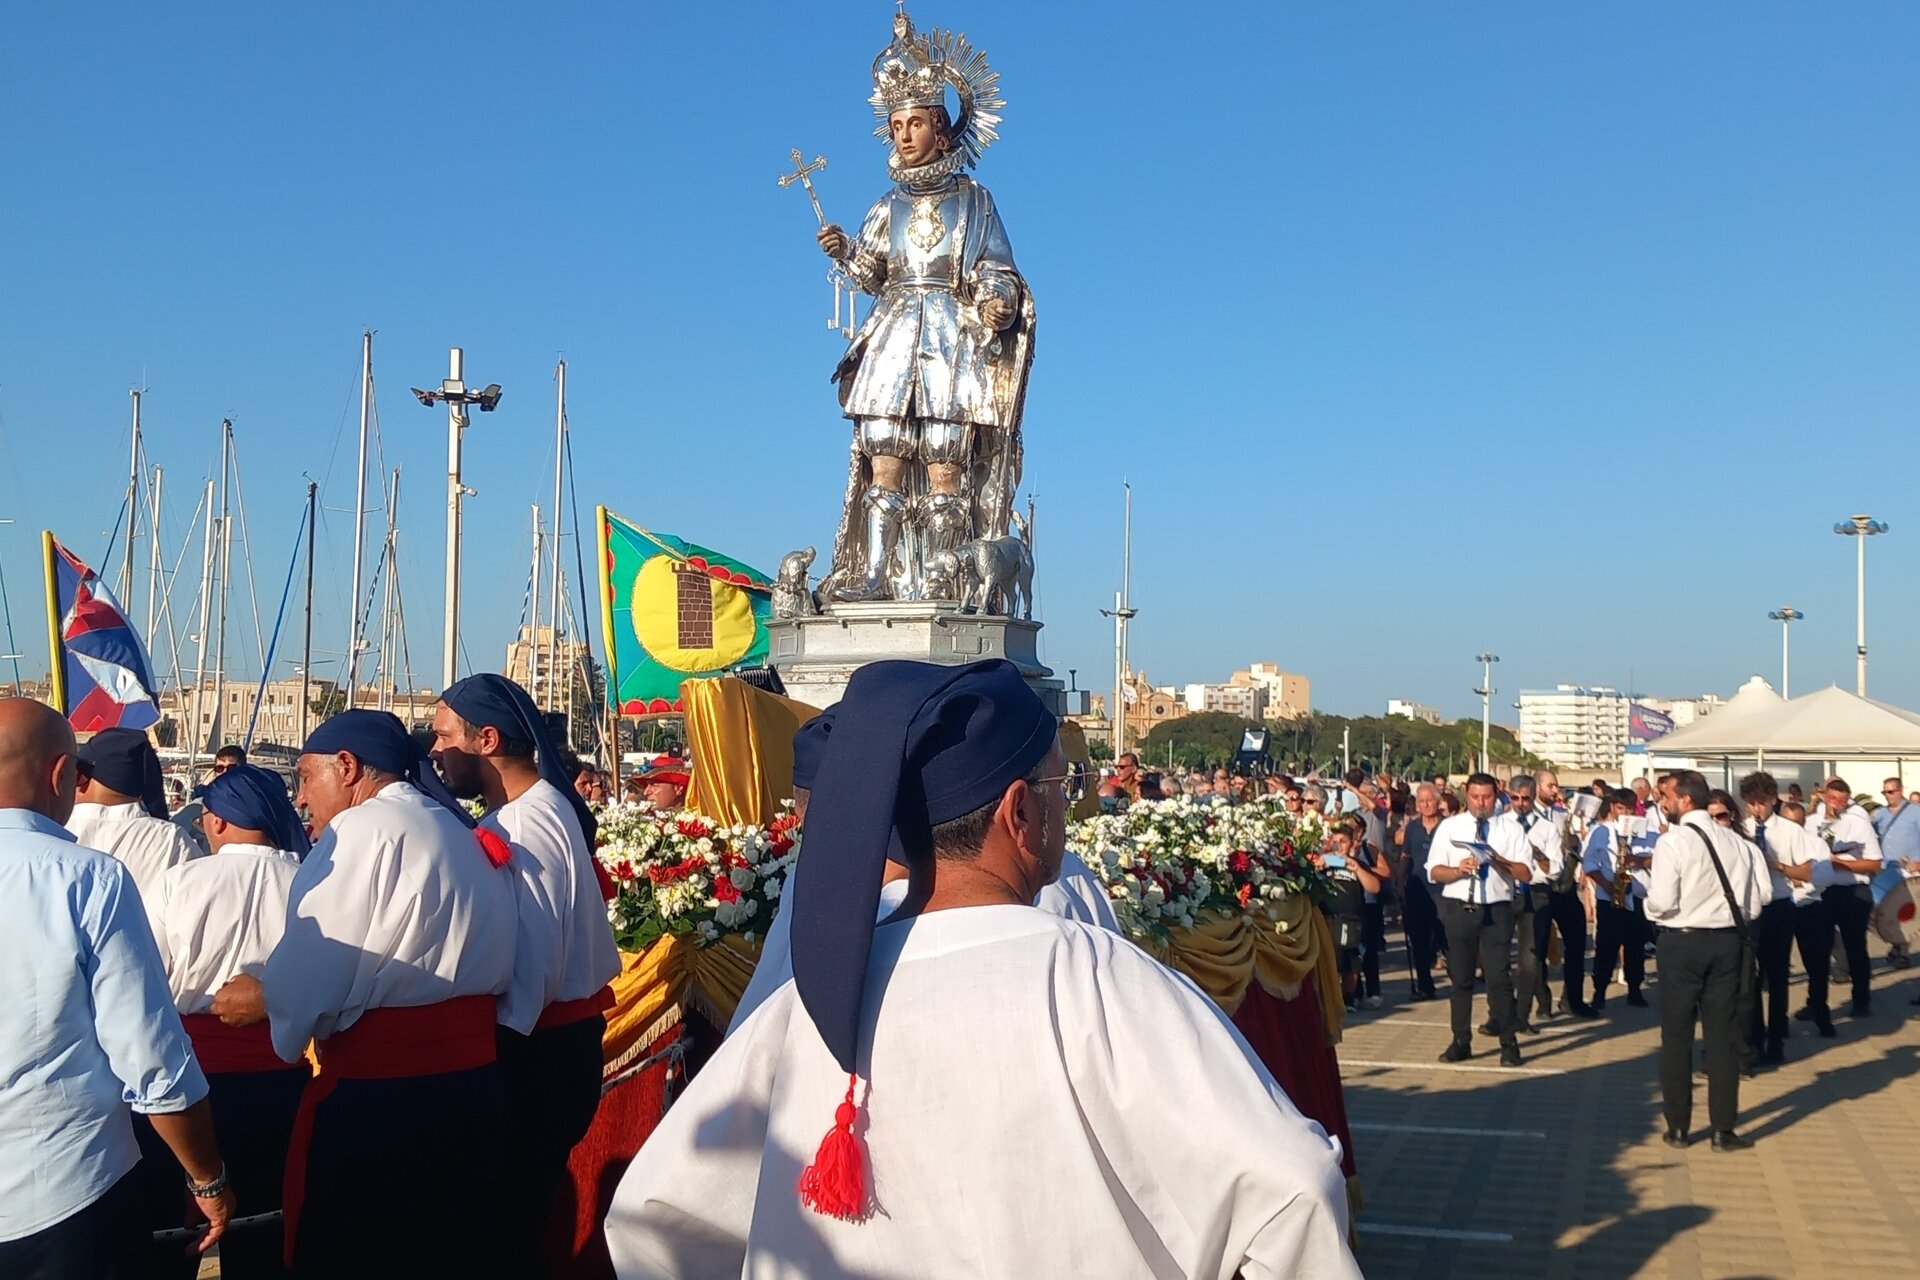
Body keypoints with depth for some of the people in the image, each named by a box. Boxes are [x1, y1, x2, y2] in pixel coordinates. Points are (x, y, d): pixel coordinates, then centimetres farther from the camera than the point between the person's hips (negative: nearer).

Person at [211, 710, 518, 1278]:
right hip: (472, 1082, 8)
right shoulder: (465, 835, 13)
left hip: (377, 1096, -8)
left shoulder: (361, 830, -11)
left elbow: (313, 980, -17)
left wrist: (260, 996, 5)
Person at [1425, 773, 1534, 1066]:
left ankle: (1509, 1044, 7)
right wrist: (1458, 870, -17)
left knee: (1499, 978, -3)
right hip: (1458, 909, 1)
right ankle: (1461, 1042, 17)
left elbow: (1527, 874, -2)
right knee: (1460, 978, 8)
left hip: (1496, 911, -1)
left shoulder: (1511, 828, 5)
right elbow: (1434, 871, 1)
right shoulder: (1449, 827, 6)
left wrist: (1500, 861, -18)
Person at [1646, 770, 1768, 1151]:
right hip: (1727, 941, 4)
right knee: (1723, 1036, 9)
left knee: (1676, 1036, 7)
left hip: (1682, 942, -4)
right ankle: (1724, 1130, 11)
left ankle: (1678, 1127, 13)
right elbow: (1761, 894, 3)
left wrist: (1649, 906, 2)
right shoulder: (1736, 842, 2)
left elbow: (1662, 901, -19)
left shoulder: (1673, 842, -14)